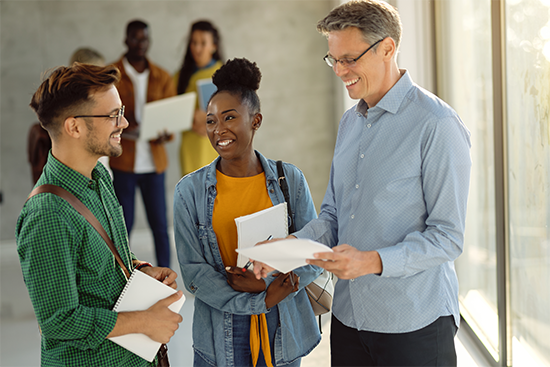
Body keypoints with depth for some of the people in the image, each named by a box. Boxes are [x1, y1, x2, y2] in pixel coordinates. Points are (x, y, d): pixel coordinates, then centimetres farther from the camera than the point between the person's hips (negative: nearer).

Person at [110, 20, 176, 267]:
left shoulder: (162, 77, 10)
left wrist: (165, 134, -13)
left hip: (154, 161, 2)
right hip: (122, 161, -2)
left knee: (160, 224, 3)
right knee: (123, 225, 2)